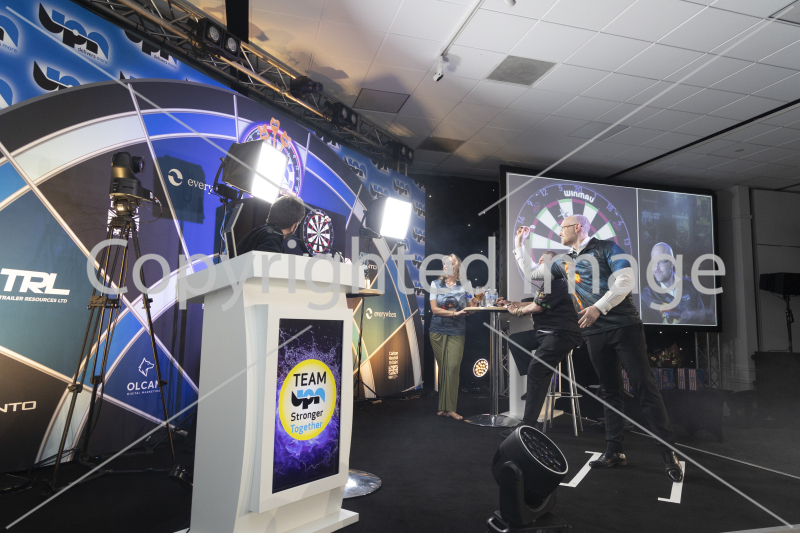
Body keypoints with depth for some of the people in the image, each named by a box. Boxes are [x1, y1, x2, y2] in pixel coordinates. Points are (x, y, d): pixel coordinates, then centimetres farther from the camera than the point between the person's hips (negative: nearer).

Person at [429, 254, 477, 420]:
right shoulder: (436, 284, 6)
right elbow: (434, 309, -3)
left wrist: (474, 302, -13)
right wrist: (454, 313, -13)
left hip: (457, 332, 0)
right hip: (438, 331, 1)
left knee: (453, 367, -9)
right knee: (443, 368, 4)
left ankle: (450, 408, -4)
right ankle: (443, 406, 14)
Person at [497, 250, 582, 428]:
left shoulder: (556, 282, -12)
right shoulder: (547, 282, 22)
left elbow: (538, 307, -15)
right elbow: (534, 304, 25)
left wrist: (517, 310, 1)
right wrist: (509, 303, 22)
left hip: (560, 334, -11)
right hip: (545, 332, 11)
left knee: (536, 370, -22)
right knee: (514, 340, 12)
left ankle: (528, 423, -21)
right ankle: (536, 384, 7)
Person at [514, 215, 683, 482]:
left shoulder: (606, 248, 1)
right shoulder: (564, 262, 17)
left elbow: (625, 281, -11)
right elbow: (531, 273, 23)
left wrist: (599, 307, -18)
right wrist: (519, 245, 19)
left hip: (624, 326, -6)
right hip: (594, 332, 6)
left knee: (644, 387, -8)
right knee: (609, 391, 9)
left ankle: (669, 454, -3)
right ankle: (614, 451, 14)